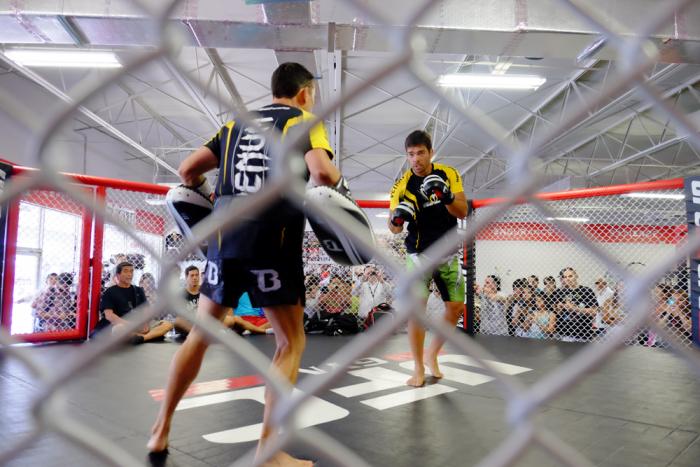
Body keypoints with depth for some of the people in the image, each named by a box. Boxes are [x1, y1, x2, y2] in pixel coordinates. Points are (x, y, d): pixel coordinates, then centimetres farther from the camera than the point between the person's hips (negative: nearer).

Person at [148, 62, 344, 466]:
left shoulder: (237, 123, 20)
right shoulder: (303, 121, 6)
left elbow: (188, 170, 16)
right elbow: (322, 172, -14)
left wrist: (210, 199, 32)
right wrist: (343, 191, 5)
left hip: (225, 237, 5)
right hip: (273, 241, -5)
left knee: (201, 333, 18)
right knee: (291, 342, 8)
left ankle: (161, 429, 28)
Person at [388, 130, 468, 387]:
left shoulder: (449, 174, -5)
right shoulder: (402, 185, -12)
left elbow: (462, 212, -11)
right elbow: (394, 228, -19)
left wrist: (446, 196, -30)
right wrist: (397, 219, -42)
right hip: (419, 255, -3)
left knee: (456, 308, 5)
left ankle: (432, 355, 26)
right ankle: (418, 368, 4)